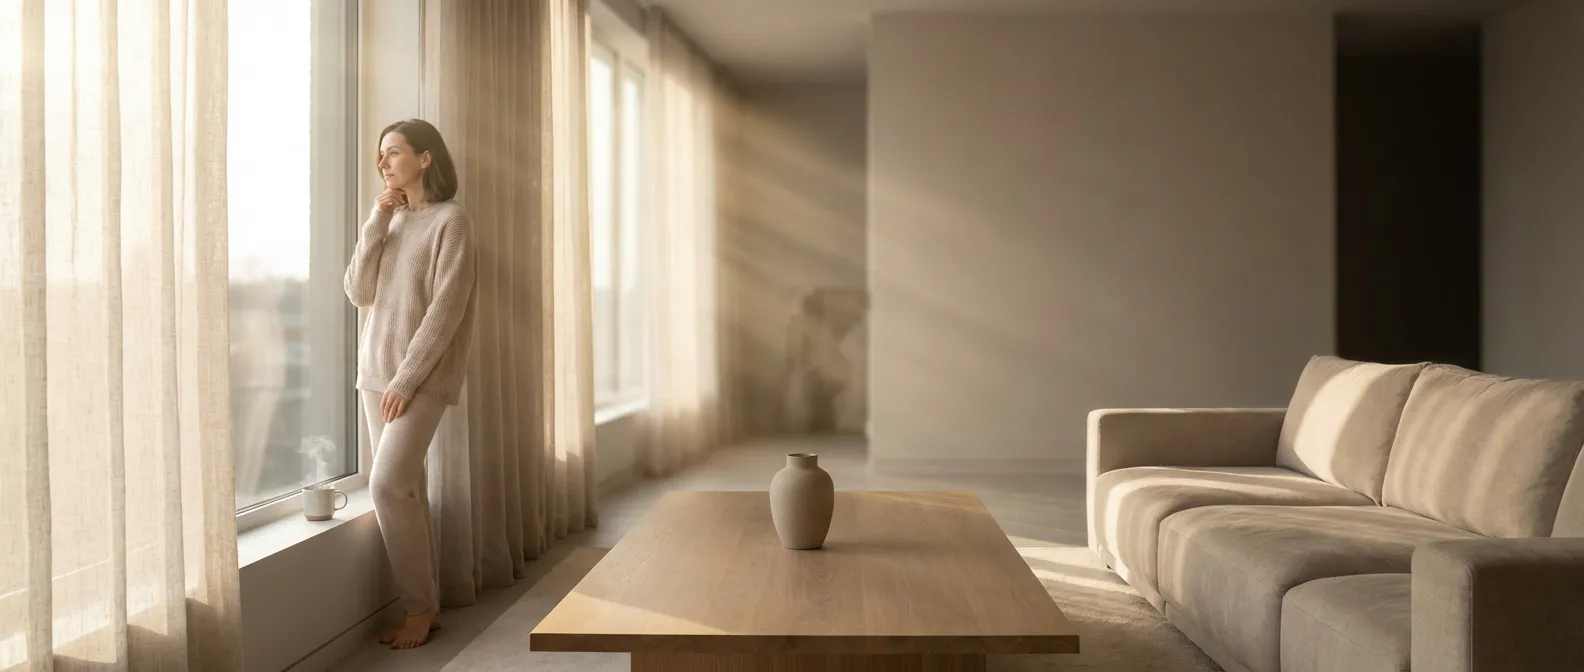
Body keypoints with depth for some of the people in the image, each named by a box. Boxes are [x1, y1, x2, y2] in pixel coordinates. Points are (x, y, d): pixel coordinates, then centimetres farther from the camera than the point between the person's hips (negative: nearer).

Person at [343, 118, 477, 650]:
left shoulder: (451, 220, -8)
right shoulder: (390, 219, 13)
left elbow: (445, 310, -14)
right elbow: (359, 293, 5)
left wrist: (407, 379, -17)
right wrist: (376, 222, -3)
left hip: (422, 375, -6)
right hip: (376, 371, 7)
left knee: (388, 484, -14)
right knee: (404, 488, 6)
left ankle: (420, 608, -2)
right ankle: (425, 602, 13)